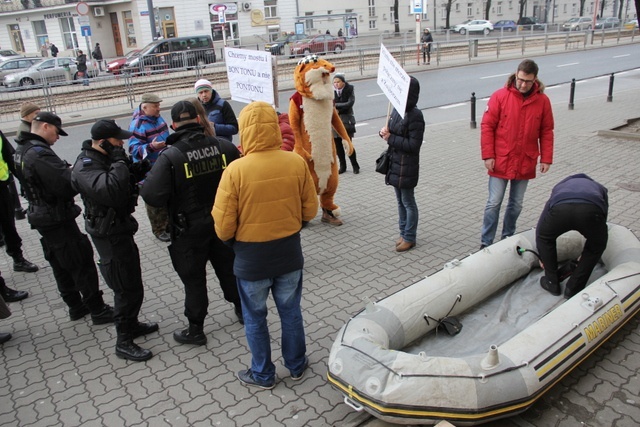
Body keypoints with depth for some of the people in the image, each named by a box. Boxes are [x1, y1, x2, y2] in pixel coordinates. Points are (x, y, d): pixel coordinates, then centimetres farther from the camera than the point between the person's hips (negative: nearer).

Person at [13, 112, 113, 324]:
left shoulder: (21, 151, 8)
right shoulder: (40, 153, -24)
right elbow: (68, 186, -30)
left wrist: (69, 170, -1)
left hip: (41, 217, 10)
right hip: (58, 220, -10)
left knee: (60, 266, 18)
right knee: (82, 265, -1)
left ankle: (76, 306, 31)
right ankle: (98, 310, 7)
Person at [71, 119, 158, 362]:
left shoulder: (106, 158, 6)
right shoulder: (85, 167, -23)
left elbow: (124, 182, 17)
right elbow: (110, 191, -40)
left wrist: (136, 171, -3)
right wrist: (119, 161, -29)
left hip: (120, 227, 10)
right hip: (109, 235, -10)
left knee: (131, 282, 22)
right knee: (128, 289, -4)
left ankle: (131, 324, 40)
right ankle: (123, 343, 10)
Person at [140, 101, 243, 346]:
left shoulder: (170, 156, -20)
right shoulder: (225, 147, -10)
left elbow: (152, 196, -23)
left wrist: (147, 180, -2)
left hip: (189, 229, -3)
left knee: (194, 279, 11)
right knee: (228, 268, 22)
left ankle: (195, 330, 24)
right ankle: (242, 310, 40)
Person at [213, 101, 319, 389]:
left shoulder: (236, 170, -21)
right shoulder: (296, 163, -12)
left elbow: (223, 227, -15)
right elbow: (310, 210, 0)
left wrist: (232, 240, 8)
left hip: (251, 260, -3)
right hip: (290, 255, 3)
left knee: (255, 318, 18)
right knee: (291, 312, 22)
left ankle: (263, 374, 35)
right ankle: (296, 365, 40)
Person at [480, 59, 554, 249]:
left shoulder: (542, 100, 1)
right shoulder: (500, 96, -7)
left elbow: (547, 132, 6)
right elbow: (487, 126, -6)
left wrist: (546, 158, 3)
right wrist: (488, 155, -10)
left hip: (525, 163, 3)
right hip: (500, 162, -3)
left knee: (516, 204, 13)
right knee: (494, 203, 0)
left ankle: (508, 238, 29)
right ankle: (486, 243, 9)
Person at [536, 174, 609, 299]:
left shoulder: (560, 185, 45)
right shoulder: (599, 188, 45)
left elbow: (541, 228, 43)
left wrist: (543, 257, 54)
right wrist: (584, 256, 59)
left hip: (559, 208, 0)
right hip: (591, 210, 0)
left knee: (545, 238, 32)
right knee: (597, 246, 31)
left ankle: (552, 283, 37)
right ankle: (573, 288, 33)